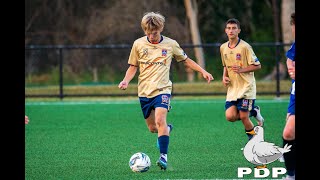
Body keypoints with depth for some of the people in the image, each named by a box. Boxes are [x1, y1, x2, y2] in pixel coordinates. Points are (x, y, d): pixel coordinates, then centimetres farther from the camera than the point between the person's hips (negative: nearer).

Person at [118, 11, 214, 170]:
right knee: (152, 128, 8)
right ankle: (167, 129, 43)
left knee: (160, 120, -25)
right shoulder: (138, 44, 2)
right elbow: (133, 67, 10)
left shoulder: (171, 44, 1)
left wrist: (203, 71, 7)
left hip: (162, 89, -3)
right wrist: (126, 80, -8)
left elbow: (186, 60, 15)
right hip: (144, 91, 3)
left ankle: (163, 156, -23)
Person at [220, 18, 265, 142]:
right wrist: (224, 77, 6)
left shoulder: (245, 47, -11)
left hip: (246, 87, -6)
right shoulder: (223, 48, 8)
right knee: (230, 116, -9)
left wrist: (242, 70, -22)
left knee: (243, 117, -10)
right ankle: (253, 112, 18)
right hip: (232, 88, 6)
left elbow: (257, 66, -9)